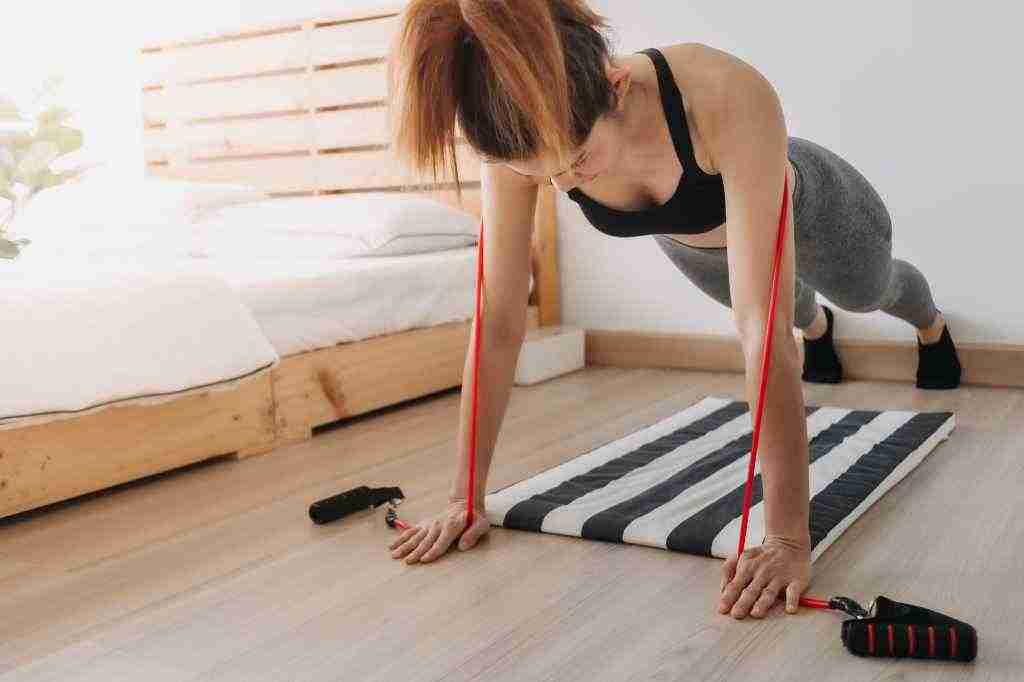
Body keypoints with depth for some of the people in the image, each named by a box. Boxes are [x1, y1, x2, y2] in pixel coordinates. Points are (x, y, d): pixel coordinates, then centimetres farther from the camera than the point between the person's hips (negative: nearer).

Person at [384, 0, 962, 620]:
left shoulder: (728, 100, -50)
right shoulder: (524, 139, -39)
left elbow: (762, 325, -52)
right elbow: (499, 322, -34)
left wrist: (789, 535, -51)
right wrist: (466, 497, -31)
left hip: (799, 208, -2)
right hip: (693, 241, 3)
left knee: (867, 292, 31)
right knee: (794, 313, 34)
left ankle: (930, 323, 69)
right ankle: (817, 326, 73)